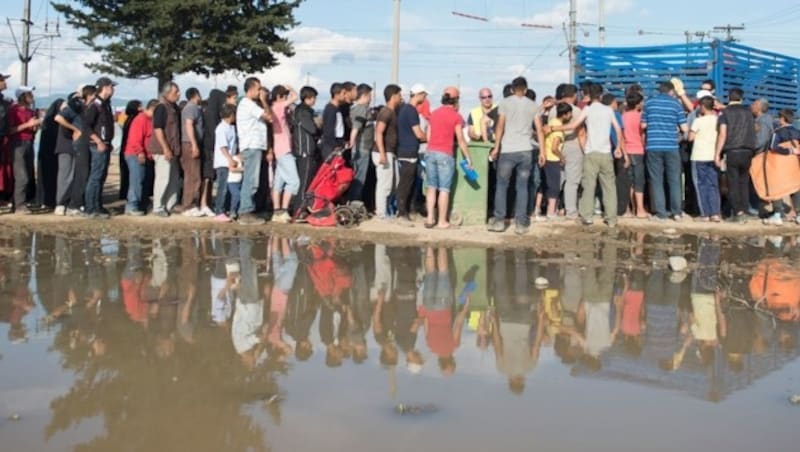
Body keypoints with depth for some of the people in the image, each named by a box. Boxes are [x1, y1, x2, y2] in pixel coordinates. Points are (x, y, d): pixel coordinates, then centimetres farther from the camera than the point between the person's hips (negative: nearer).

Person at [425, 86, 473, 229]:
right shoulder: (456, 116, -5)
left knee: (432, 187, 11)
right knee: (444, 189, 1)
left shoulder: (434, 114, 10)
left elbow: (428, 136, 12)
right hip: (445, 155, -5)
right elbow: (460, 140, -4)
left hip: (430, 152, 5)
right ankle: (442, 221, 4)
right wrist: (468, 158, 4)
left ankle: (430, 218, 10)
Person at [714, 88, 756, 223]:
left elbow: (723, 135, -7)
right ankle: (744, 212, 7)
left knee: (733, 183, -2)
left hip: (732, 151, -4)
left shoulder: (725, 113, -1)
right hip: (747, 151, 4)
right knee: (744, 183, 9)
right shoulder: (748, 112, 12)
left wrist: (717, 154, -6)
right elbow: (753, 132, 13)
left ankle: (738, 212, -9)